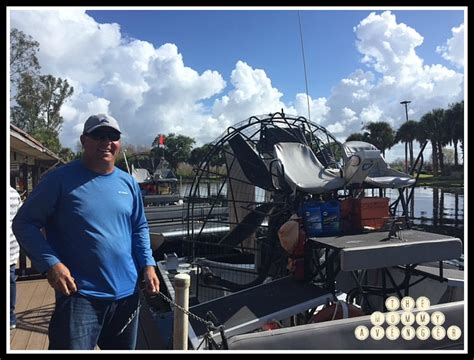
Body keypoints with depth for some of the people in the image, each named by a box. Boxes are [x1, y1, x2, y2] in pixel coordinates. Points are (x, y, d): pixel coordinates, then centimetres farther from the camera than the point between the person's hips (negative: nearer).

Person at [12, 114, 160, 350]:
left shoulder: (129, 183, 7)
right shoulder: (61, 179, -8)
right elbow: (24, 223, -6)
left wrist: (148, 265, 2)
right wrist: (50, 264, -18)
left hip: (128, 294, 6)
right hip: (79, 295, -5)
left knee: (123, 348, 22)